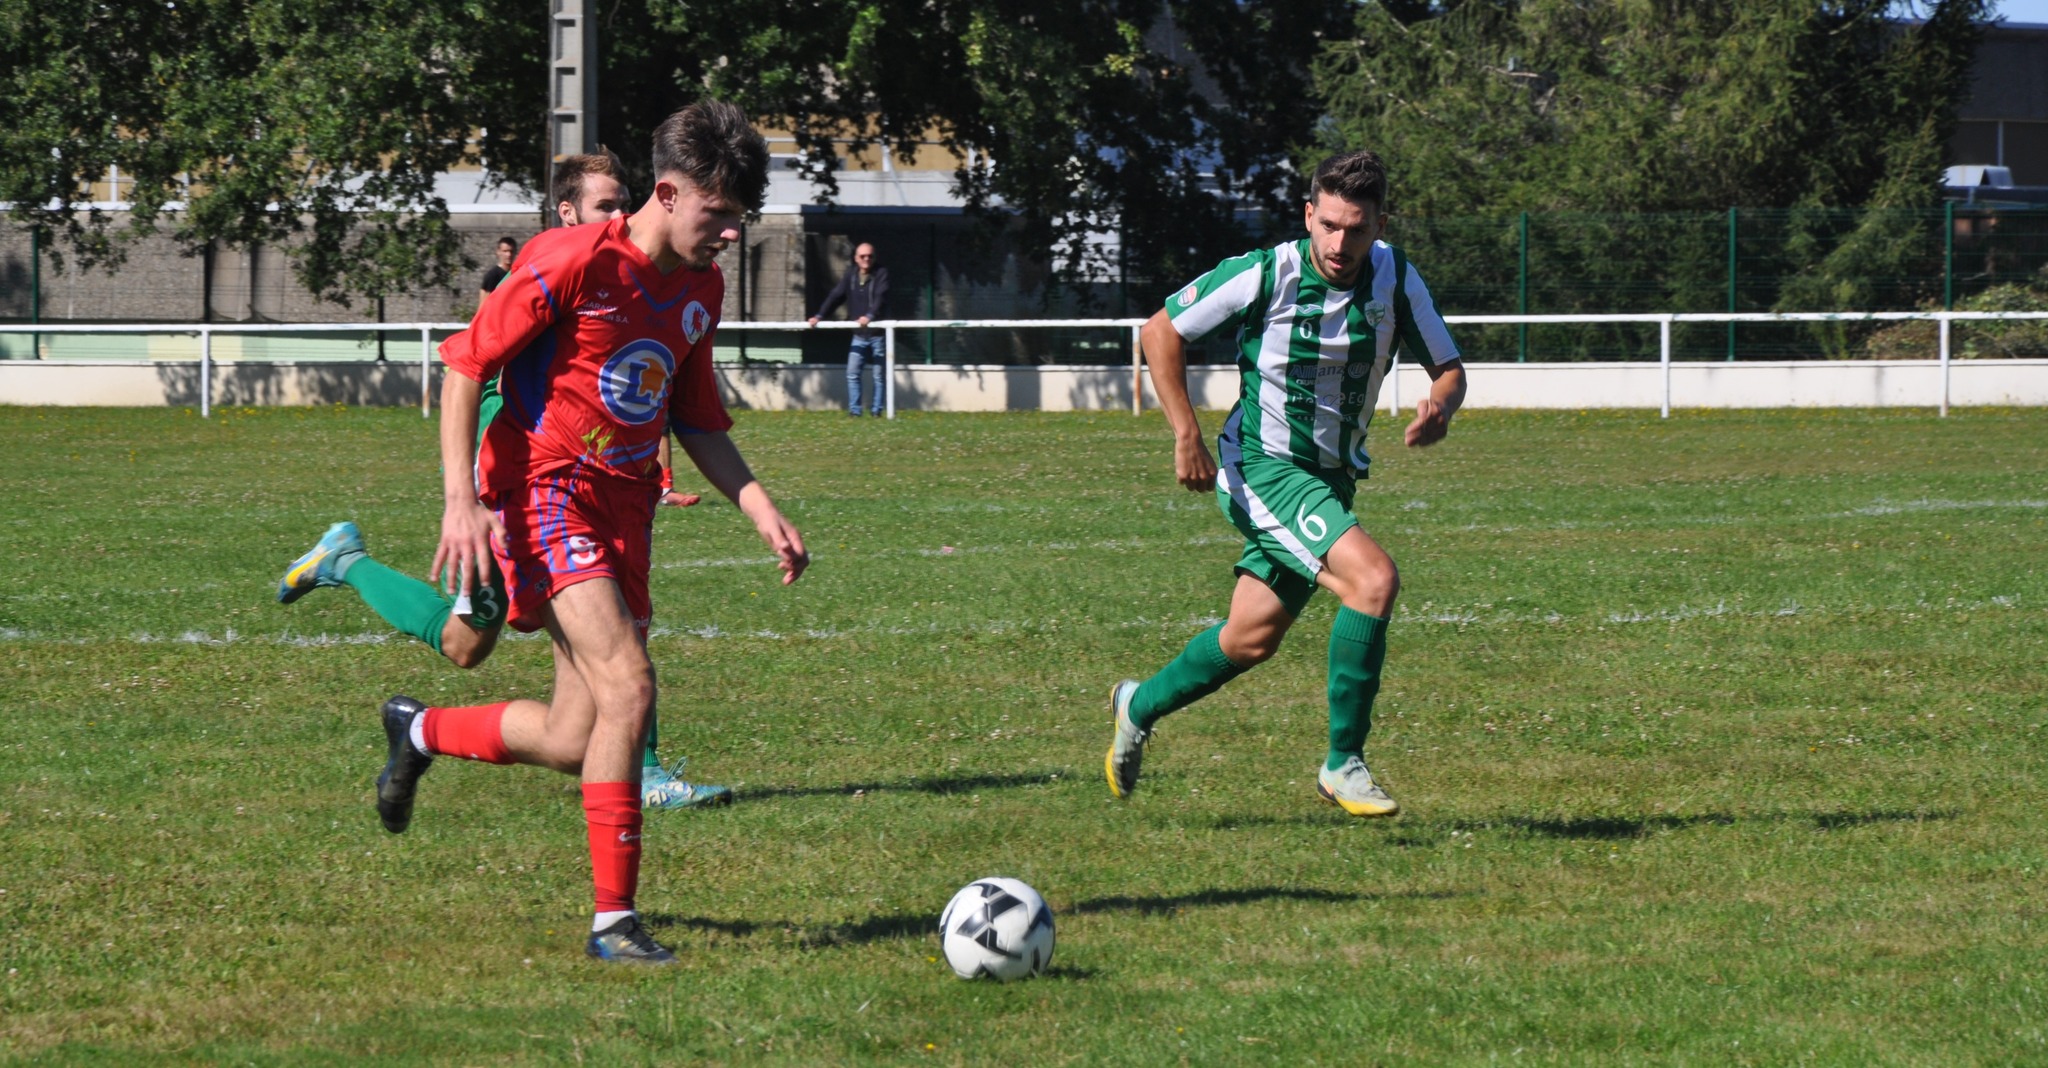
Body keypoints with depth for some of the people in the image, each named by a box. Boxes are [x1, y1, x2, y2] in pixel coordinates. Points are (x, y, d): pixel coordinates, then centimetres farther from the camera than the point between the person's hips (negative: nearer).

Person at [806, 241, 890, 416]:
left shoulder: (881, 274, -6)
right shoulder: (850, 275, 8)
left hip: (878, 334, -4)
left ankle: (876, 409, 9)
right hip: (859, 335, 4)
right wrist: (820, 315, -7)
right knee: (852, 373, -4)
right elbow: (836, 295, 4)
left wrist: (870, 316, -37)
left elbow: (881, 297, -21)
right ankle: (854, 410, -2)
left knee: (879, 375, 2)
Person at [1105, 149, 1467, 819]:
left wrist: (1440, 406, -22)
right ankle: (1343, 763, -17)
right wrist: (1187, 436, -13)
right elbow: (1160, 332, -6)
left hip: (1332, 479, 6)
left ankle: (1140, 706, 41)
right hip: (1262, 468, -6)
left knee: (1254, 639, 14)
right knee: (1373, 579, -26)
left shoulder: (1396, 280, -5)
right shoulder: (1263, 275, -17)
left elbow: (1448, 367, 2)